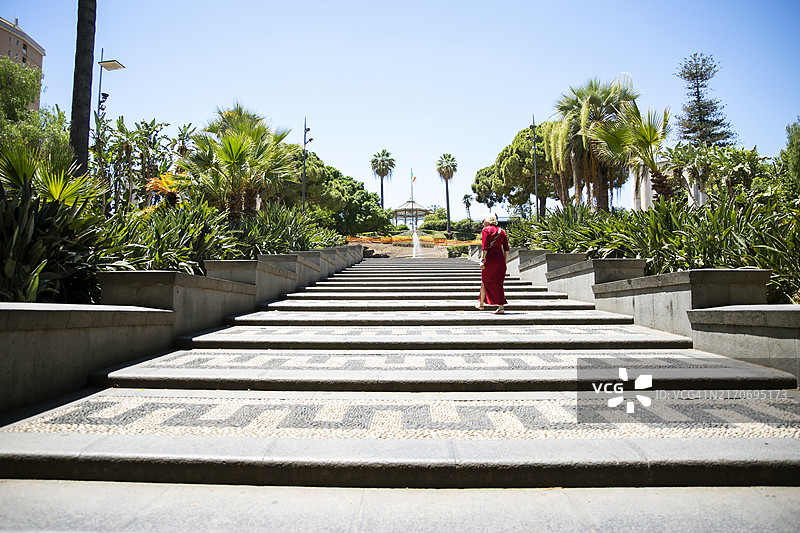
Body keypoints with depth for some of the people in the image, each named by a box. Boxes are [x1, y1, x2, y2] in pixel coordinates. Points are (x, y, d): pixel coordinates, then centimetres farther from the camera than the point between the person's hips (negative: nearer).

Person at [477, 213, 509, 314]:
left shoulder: (486, 230, -3)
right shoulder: (501, 231, 14)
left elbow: (485, 247, -12)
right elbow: (506, 249, 11)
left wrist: (482, 260, -12)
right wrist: (505, 262, 16)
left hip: (490, 258, -5)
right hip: (500, 259, 5)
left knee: (485, 281, 8)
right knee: (499, 283, 8)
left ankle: (481, 304, 19)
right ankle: (501, 307, 2)